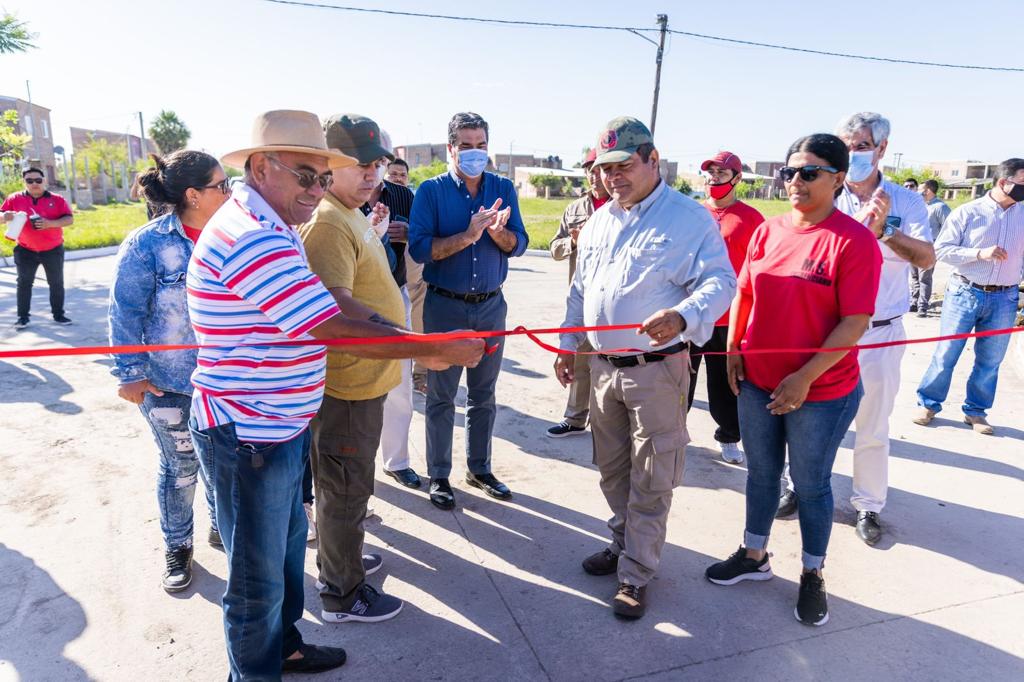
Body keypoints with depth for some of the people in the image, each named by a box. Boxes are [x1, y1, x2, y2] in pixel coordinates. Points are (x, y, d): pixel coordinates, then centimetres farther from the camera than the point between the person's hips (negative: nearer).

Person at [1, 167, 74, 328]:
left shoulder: (57, 199, -3)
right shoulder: (15, 199, 1)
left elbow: (69, 219, -10)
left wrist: (50, 223, -26)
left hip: (53, 249, -1)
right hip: (25, 250, 1)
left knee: (56, 283, 5)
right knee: (24, 283, 3)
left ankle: (58, 314, 16)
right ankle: (22, 317, 10)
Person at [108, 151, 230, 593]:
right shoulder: (147, 246, -15)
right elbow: (126, 314, -11)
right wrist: (130, 374, -10)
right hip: (169, 383, -4)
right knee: (180, 468, 9)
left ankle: (222, 526, 41)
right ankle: (177, 547, 32)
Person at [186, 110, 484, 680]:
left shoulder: (266, 228, 11)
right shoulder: (253, 238, -25)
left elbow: (314, 320, 14)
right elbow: (335, 329, -27)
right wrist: (439, 349, -20)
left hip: (278, 428, 11)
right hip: (249, 437, -11)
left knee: (287, 543, 26)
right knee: (258, 579, 8)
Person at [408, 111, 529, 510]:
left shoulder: (503, 189, 4)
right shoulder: (432, 191, -5)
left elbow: (518, 245, -1)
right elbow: (419, 249, -16)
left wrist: (497, 231, -22)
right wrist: (469, 235, -24)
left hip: (491, 305, 3)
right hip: (444, 305, -3)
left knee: (484, 394, 13)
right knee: (441, 396, 6)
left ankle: (480, 469, 29)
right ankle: (439, 477, 20)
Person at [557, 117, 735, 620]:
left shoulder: (690, 219, -10)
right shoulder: (599, 221, 12)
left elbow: (719, 282, -20)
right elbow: (580, 288, 19)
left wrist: (683, 318, -39)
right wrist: (568, 343, 17)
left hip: (656, 370, -6)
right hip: (602, 367, 7)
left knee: (650, 482, 5)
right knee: (612, 471, 19)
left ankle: (636, 574, 20)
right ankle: (624, 543, 39)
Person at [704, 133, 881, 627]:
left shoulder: (854, 241, -14)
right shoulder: (768, 231, 2)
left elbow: (855, 322, -17)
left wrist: (805, 378, -20)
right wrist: (733, 350, 1)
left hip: (822, 392, -5)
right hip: (756, 383, 5)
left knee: (811, 486, 11)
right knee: (761, 474, 19)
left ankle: (812, 575, 33)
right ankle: (754, 556, 39)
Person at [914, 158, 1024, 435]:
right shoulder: (968, 212, -6)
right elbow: (942, 249, -8)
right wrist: (980, 253, -19)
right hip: (965, 293, -3)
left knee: (990, 361, 10)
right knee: (946, 354, 4)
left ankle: (976, 411, 26)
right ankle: (928, 404, 19)